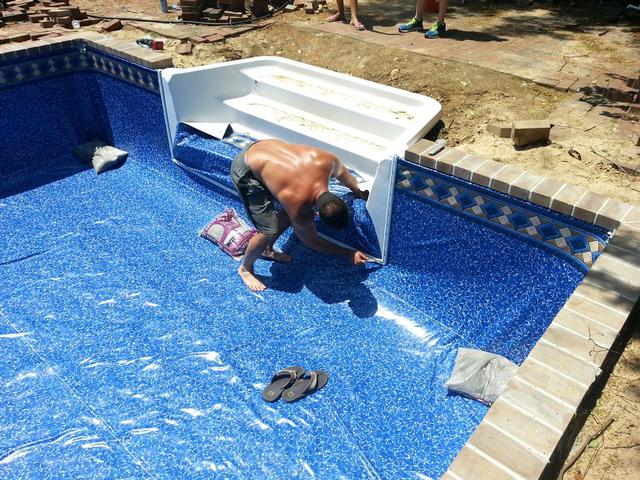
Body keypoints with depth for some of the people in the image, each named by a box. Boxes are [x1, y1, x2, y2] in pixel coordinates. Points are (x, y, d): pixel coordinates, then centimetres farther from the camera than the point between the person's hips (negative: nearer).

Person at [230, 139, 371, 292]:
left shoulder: (327, 161, -23)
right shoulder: (298, 206, -30)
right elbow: (311, 240, -11)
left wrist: (359, 192, 15)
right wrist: (348, 254, -7)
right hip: (246, 170, -8)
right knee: (269, 231, -11)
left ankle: (267, 249, 35)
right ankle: (245, 268, 17)